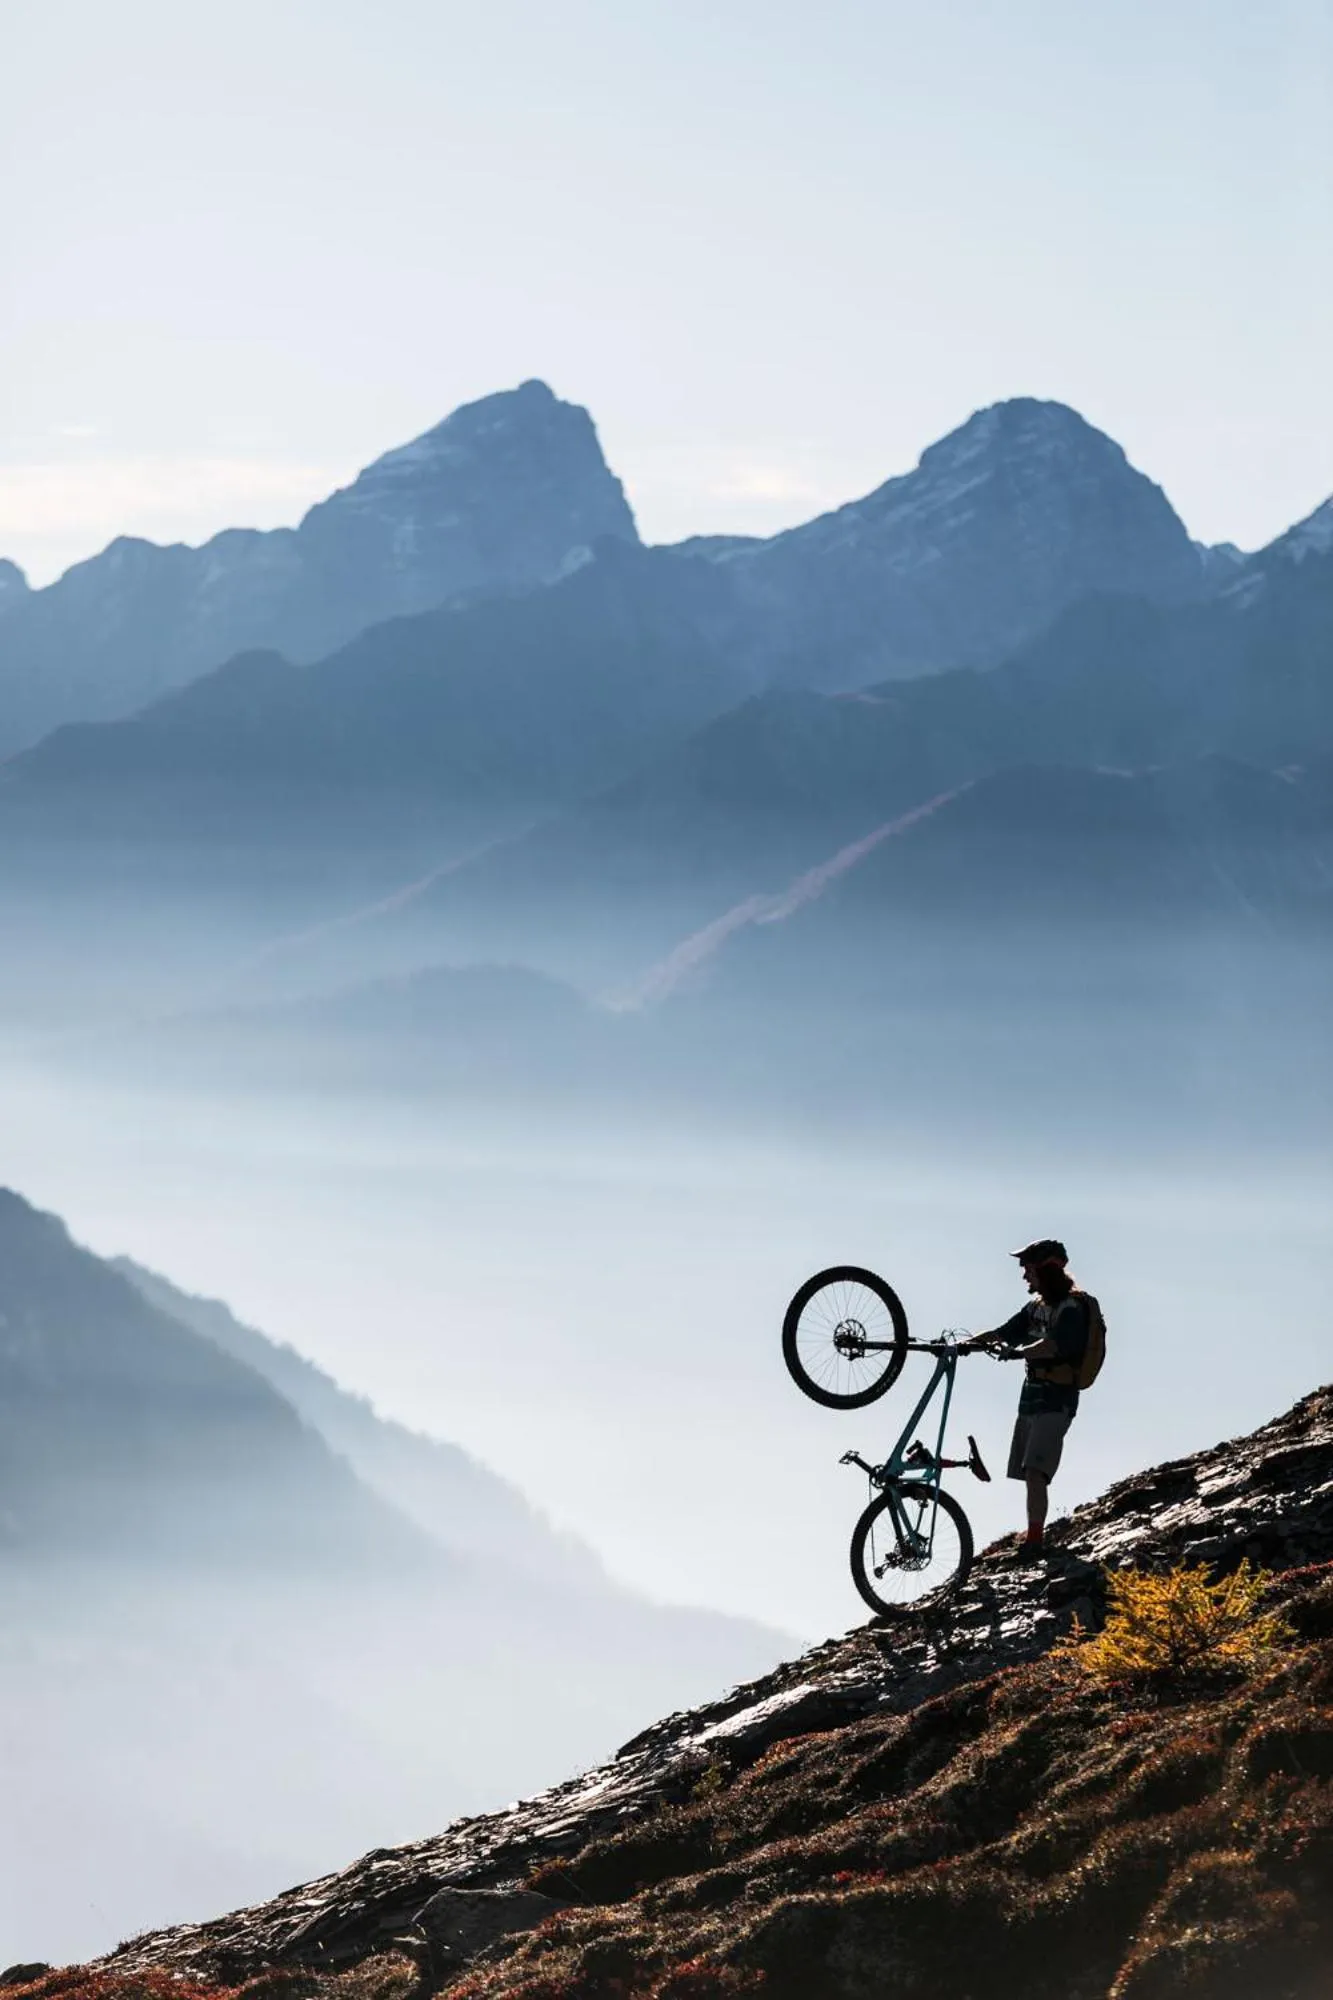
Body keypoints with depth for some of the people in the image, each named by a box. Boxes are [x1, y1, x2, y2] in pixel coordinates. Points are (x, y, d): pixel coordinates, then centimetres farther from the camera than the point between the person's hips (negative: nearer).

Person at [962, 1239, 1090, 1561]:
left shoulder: (1072, 1307, -11)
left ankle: (1034, 1541, -24)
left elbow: (1056, 1345, -28)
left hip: (1056, 1401, -9)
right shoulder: (1037, 1305, 17)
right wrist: (966, 1343, 0)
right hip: (1031, 1397, 9)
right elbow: (1005, 1332, 14)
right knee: (1029, 1473, 8)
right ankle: (1034, 1535, 16)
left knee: (1035, 1472, -19)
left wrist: (1019, 1352, -42)